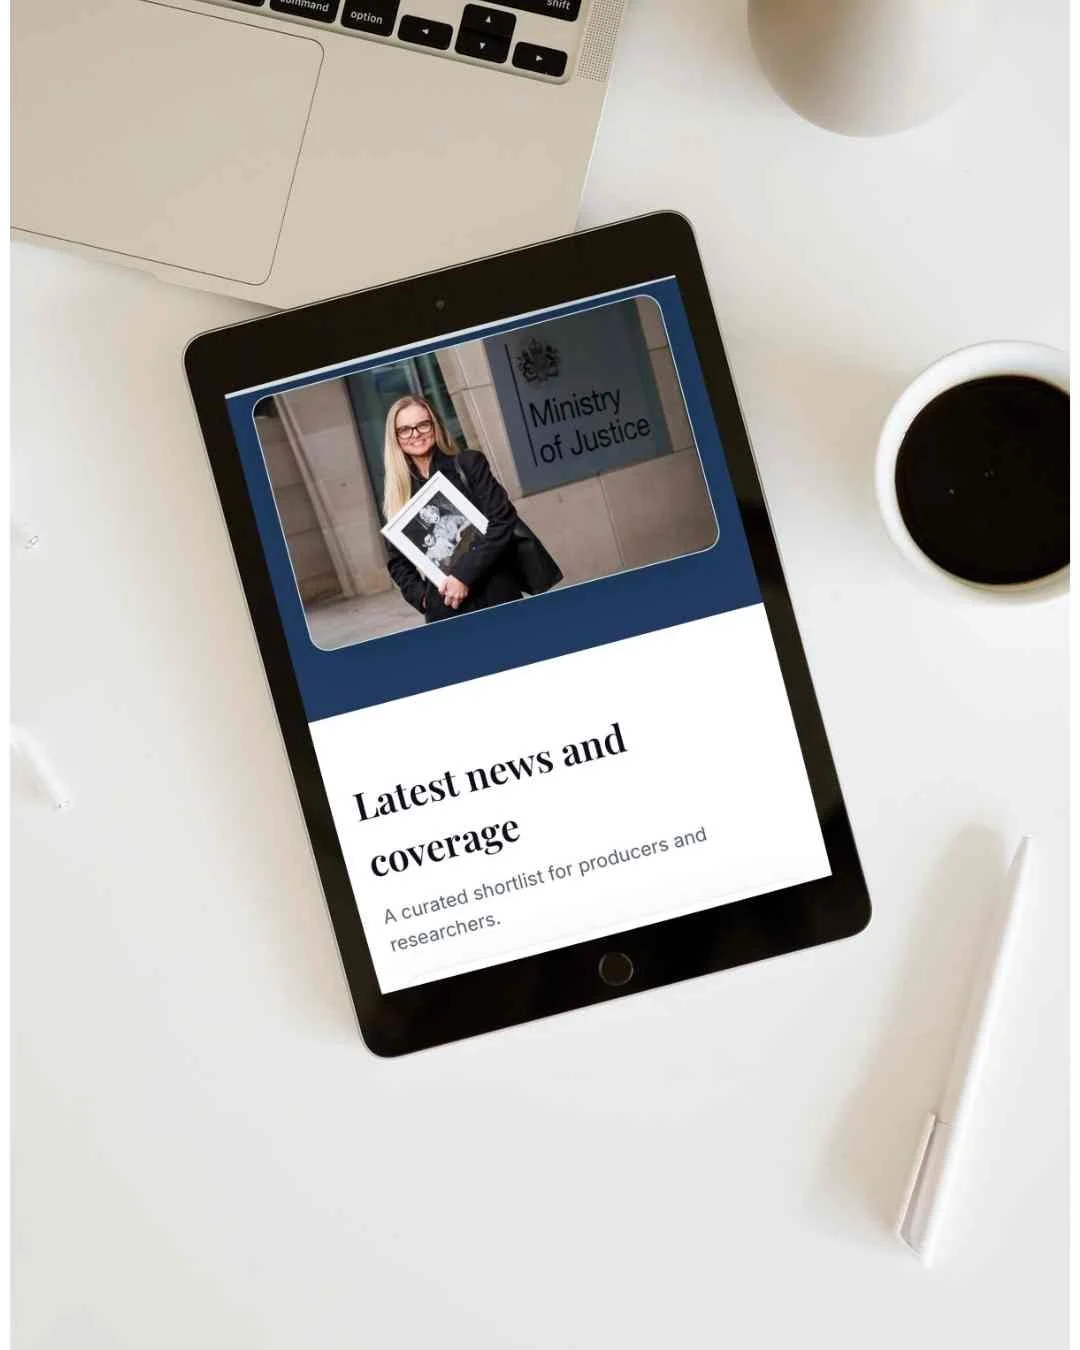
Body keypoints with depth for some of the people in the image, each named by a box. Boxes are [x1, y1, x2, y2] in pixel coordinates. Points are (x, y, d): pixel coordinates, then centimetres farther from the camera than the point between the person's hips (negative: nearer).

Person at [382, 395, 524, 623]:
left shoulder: (468, 464, 2)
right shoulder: (396, 494, 9)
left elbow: (503, 521, -6)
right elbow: (398, 562, 13)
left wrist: (464, 574, -14)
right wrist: (422, 597, -4)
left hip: (495, 596, -1)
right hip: (442, 611, 2)